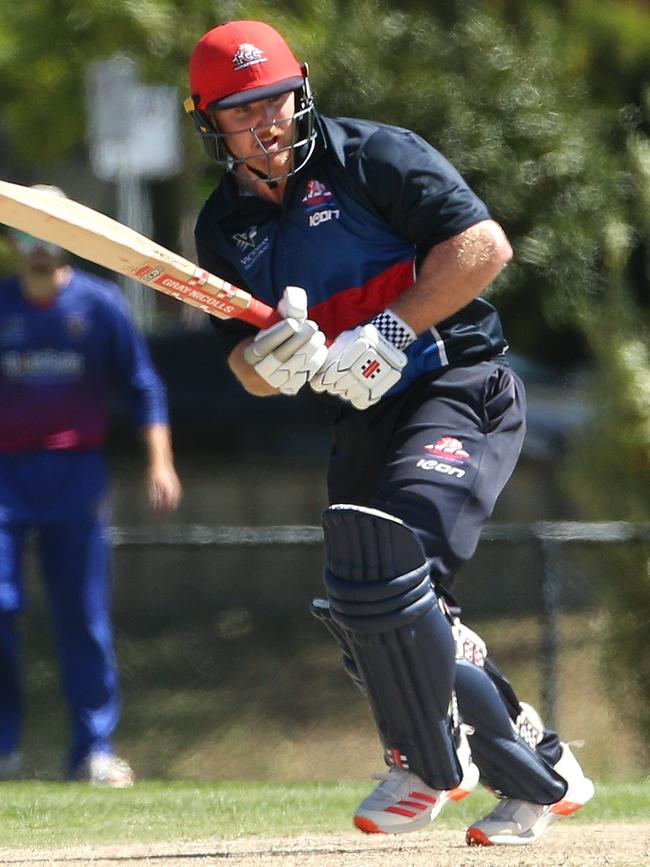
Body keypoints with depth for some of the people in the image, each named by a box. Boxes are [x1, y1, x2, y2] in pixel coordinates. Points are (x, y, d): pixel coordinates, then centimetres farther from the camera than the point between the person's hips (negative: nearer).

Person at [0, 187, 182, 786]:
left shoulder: (99, 304, 4)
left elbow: (143, 386, 5)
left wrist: (159, 461, -4)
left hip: (76, 473, 0)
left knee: (84, 614, -1)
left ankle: (94, 749, 3)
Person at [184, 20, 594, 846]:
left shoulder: (375, 157, -10)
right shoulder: (225, 226, 9)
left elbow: (484, 245, -19)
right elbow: (246, 370, 8)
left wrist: (388, 334, -23)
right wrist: (271, 361, -17)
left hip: (463, 390, -8)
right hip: (365, 423, 8)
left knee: (381, 556, -26)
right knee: (367, 619, 5)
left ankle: (432, 765, -7)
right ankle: (540, 774, 19)